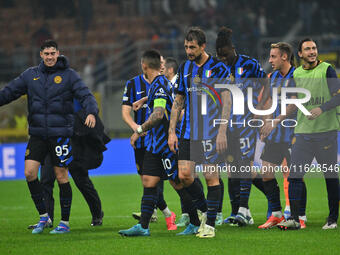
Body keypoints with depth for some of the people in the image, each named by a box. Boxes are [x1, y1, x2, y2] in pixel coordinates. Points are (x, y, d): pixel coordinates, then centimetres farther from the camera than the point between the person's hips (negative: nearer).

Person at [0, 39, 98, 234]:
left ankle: (65, 222, 10)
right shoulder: (30, 75, 10)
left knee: (61, 176, 0)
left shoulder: (69, 75, 0)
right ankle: (43, 216, 8)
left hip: (60, 133, -3)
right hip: (37, 134, 3)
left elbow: (85, 95, -10)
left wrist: (91, 112, -28)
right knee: (30, 172, -7)